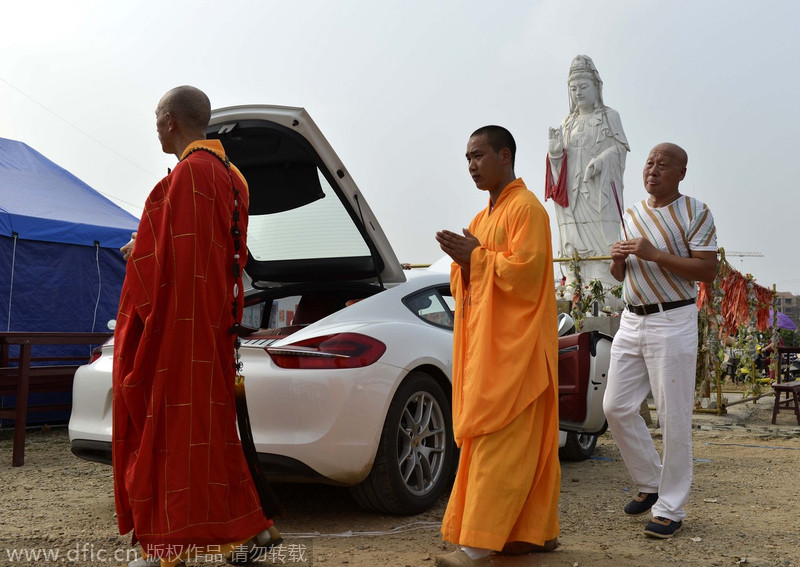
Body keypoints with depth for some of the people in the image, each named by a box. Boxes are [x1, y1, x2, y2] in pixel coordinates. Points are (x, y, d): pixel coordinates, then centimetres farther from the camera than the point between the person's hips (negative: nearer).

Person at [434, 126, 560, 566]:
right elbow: (467, 284, 21)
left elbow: (524, 269, -19)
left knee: (499, 443, -10)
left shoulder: (526, 208, -8)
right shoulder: (483, 217, 20)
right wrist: (463, 260, 1)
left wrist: (476, 256, -12)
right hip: (487, 343, 9)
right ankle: (539, 531, 18)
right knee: (528, 445, 11)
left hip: (514, 347, -9)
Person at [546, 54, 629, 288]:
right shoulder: (568, 122, 19)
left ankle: (605, 288, -14)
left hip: (599, 191, -4)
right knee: (574, 242, -3)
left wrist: (601, 161, -20)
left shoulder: (609, 116, 7)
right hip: (573, 194, 4)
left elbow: (620, 147, -2)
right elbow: (561, 158, 16)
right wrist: (554, 149, -6)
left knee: (601, 240, -13)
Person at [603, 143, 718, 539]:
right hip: (632, 320, 7)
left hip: (672, 322, -6)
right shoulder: (632, 214, 15)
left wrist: (655, 254, -20)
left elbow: (707, 271, -12)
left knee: (674, 418, -3)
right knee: (616, 407, 5)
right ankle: (649, 483, 23)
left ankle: (670, 508, 7)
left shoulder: (695, 212, -4)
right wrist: (617, 260, -2)